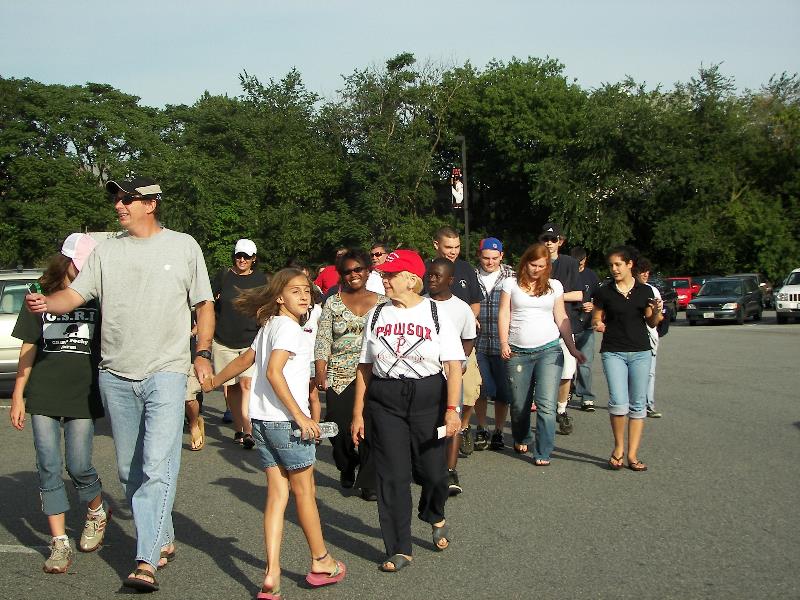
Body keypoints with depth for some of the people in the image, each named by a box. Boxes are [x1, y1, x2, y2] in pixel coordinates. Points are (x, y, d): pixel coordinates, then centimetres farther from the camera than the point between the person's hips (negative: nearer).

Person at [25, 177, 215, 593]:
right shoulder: (107, 251, 10)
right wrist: (47, 303, -21)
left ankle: (146, 563, -16)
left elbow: (204, 304, 9)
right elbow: (75, 294, 0)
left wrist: (203, 354, -2)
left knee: (157, 467, -15)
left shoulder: (183, 246, 5)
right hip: (116, 375, 4)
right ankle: (162, 540, 27)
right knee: (129, 469, 11)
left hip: (166, 372, -4)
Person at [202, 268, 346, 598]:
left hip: (262, 420, 8)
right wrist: (300, 415, -24)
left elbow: (244, 360, 24)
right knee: (305, 491, 7)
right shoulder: (288, 327, -13)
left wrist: (212, 382, 40)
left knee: (277, 494, 7)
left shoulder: (268, 327, 14)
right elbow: (273, 372, -23)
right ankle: (321, 562, 21)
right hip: (285, 420, -8)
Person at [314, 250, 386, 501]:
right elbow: (323, 339, 3)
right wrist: (320, 371, -8)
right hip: (339, 375, 1)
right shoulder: (333, 303, 7)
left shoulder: (382, 302, 8)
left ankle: (369, 483, 1)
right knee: (340, 426, -2)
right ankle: (346, 470, 28)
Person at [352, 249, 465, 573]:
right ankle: (399, 549, 10)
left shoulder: (436, 314, -1)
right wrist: (358, 413, 7)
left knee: (432, 470, 3)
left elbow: (453, 366, -5)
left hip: (427, 397, -2)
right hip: (384, 401, 2)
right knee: (392, 475, 0)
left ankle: (435, 517, 38)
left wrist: (452, 409, -15)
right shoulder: (376, 315, 8)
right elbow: (365, 367, 10)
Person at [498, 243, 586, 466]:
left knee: (546, 404, -11)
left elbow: (561, 318, 12)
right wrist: (504, 343, -8)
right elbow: (504, 314, 3)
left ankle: (543, 453, -6)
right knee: (519, 404, 8)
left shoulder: (554, 286, 10)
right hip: (518, 352, 0)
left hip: (549, 350, 0)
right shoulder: (511, 284, 6)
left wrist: (572, 347, 6)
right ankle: (521, 439, 35)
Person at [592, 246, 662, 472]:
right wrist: (598, 324, -12)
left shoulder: (645, 291, 5)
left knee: (638, 404, 3)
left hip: (640, 352, 2)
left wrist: (656, 311, -10)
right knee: (619, 402, -15)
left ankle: (632, 454, 10)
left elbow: (651, 323, 10)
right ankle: (618, 448, 7)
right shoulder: (604, 292, 1)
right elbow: (596, 319, 10)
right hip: (613, 352, -2)